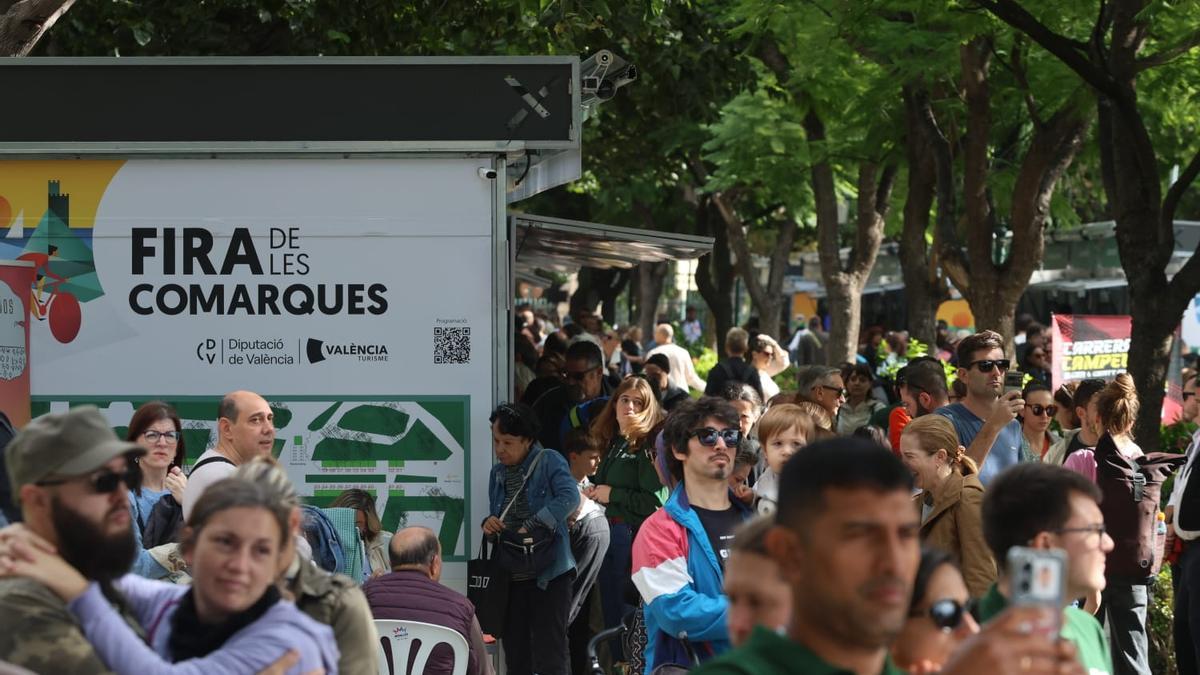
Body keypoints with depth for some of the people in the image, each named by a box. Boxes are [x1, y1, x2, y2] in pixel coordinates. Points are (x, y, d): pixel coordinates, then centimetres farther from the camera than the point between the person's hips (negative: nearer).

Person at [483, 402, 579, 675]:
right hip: (511, 577, 6)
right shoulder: (498, 472, 14)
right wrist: (489, 524, -5)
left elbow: (570, 498, -22)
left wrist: (529, 527, -27)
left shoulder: (550, 462, -5)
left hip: (548, 573, -6)